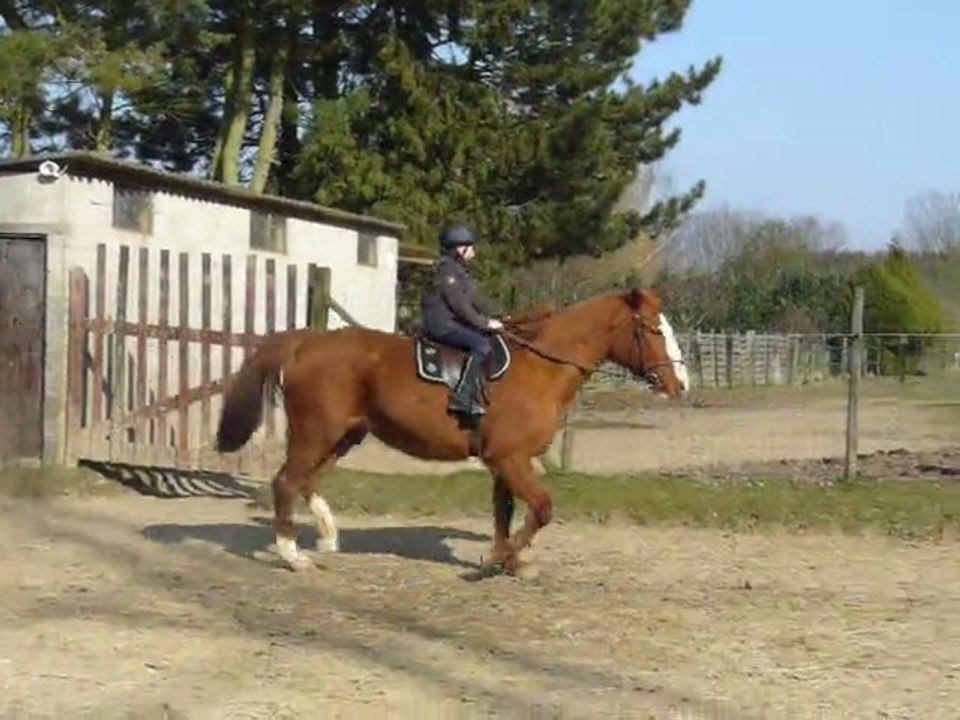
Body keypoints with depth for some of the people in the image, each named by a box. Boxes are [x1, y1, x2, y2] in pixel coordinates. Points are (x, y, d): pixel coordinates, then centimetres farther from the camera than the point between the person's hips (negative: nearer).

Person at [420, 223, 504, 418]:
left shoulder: (459, 270, 19)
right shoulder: (447, 269, -13)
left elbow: (475, 298, 20)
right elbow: (459, 304, -18)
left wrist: (496, 316, 10)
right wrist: (485, 323, -16)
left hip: (452, 322, 11)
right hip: (441, 324, -11)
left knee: (495, 340, 10)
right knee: (482, 345, -27)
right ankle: (463, 398, -32)